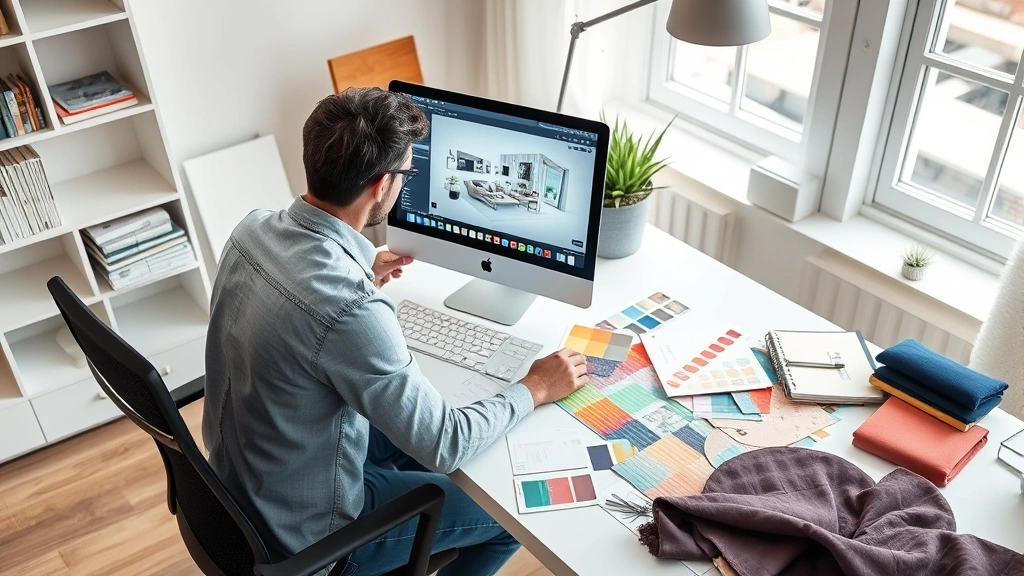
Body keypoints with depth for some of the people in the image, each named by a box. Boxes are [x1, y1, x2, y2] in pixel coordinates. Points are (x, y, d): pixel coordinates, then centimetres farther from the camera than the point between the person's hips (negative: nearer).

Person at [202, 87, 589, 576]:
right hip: (304, 532, -7)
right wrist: (534, 389, -12)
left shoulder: (254, 228, -11)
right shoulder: (351, 310, -37)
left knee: (409, 434, 27)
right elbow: (442, 447, -26)